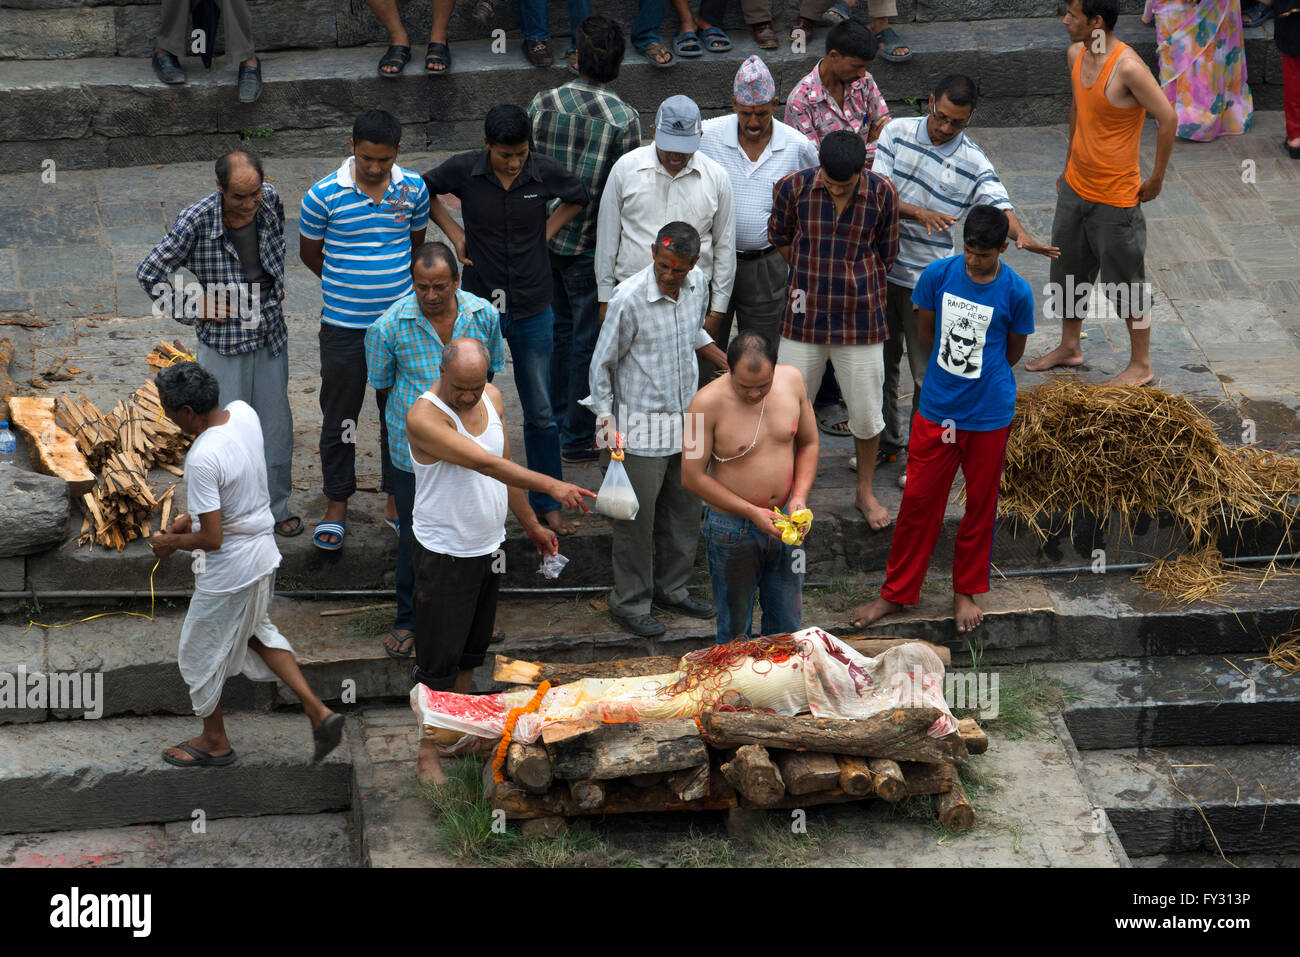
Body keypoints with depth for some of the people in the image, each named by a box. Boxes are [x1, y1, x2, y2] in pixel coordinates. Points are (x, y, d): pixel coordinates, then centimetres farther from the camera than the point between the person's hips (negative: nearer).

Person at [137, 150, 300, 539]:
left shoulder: (270, 200, -8)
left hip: (271, 335, 4)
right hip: (223, 342, -4)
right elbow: (149, 273, -11)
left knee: (277, 425, 13)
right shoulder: (195, 222, -22)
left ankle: (278, 507, 30)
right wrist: (194, 312, -12)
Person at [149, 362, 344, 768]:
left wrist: (172, 543, -9)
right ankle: (318, 711, 22)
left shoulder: (202, 459, -33)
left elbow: (212, 538, -28)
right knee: (256, 631, 30)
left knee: (200, 655, 16)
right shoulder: (244, 413, -8)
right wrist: (192, 518, 12)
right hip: (263, 552, 8)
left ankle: (215, 742, 36)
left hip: (228, 572, -8)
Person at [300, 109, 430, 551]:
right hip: (343, 327, -2)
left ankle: (396, 500, 29)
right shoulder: (324, 195, -13)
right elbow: (309, 253, 2)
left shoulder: (413, 189, -4)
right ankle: (336, 505, 24)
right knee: (340, 415, 8)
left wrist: (388, 284, 11)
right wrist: (347, 286, 9)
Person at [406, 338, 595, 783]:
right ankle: (428, 751, 10)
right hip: (444, 553, -7)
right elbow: (484, 463, -35)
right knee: (438, 657, -1)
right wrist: (550, 485, -42)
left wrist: (531, 524, 18)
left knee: (472, 646, 19)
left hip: (488, 546, 7)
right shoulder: (423, 416, -25)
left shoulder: (492, 398, -1)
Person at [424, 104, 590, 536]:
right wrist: (454, 232, -1)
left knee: (540, 413, 7)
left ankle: (547, 501, 21)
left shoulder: (545, 172, -10)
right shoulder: (464, 170, -12)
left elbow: (579, 196, 13)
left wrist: (547, 230, 2)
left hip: (532, 309, 1)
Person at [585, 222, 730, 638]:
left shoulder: (698, 284, -2)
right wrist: (605, 420, -16)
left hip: (686, 418, 6)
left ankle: (672, 588, 33)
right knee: (637, 516, 2)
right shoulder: (629, 299, -21)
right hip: (643, 425, -6)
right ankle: (630, 603, 16)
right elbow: (602, 363, -11)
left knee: (685, 509, 16)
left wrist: (730, 364, 11)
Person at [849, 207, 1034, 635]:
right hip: (936, 409, 1)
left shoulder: (1016, 292, -12)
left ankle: (966, 592, 29)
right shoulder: (938, 274, -8)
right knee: (918, 500, 6)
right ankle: (896, 592, 19)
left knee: (980, 504, 12)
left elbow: (1014, 352, 4)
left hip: (989, 414, -1)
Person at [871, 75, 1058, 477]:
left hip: (928, 280, -2)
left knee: (928, 372, 3)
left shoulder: (973, 162, -7)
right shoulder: (898, 132, -3)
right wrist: (918, 213, -28)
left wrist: (1021, 234, -42)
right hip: (881, 267, 2)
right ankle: (886, 440, 34)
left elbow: (999, 204, -21)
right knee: (880, 361, 16)